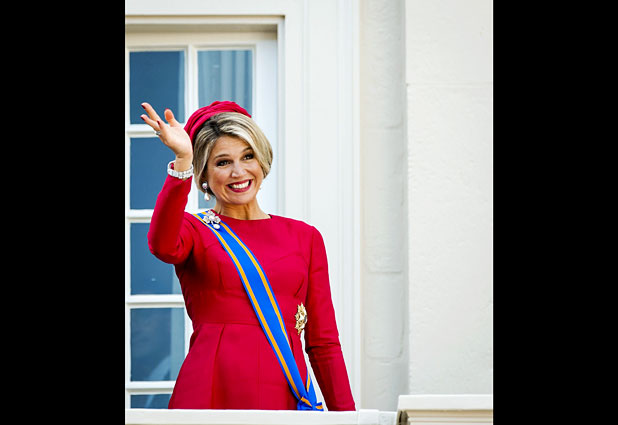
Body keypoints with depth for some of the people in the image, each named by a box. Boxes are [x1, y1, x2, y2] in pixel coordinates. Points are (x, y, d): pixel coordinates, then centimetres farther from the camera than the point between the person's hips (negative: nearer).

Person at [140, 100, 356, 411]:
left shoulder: (305, 237, 13)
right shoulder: (195, 231, 6)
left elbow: (323, 343, 12)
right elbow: (162, 246, -21)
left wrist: (346, 413, 4)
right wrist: (182, 161, -31)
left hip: (285, 397, 2)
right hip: (210, 395, -2)